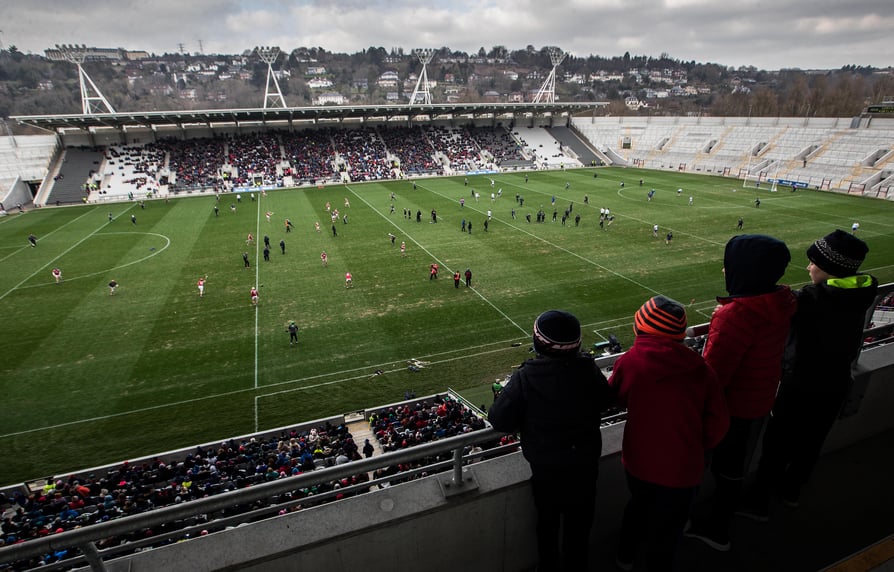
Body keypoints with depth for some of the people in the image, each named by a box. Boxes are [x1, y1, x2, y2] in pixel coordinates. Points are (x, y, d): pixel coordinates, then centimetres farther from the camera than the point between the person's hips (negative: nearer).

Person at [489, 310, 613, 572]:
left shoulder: (525, 377, -25)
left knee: (548, 524, 23)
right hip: (585, 463, 2)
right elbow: (605, 401, 3)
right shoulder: (588, 370, -16)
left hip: (545, 467, -2)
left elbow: (499, 420, -20)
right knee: (579, 525, 24)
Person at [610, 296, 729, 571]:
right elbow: (718, 423, -8)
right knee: (665, 534, 19)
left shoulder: (629, 362, -16)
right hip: (682, 469, -2)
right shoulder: (700, 368, -14)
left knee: (639, 505, 31)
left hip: (638, 462, 2)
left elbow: (616, 397, 3)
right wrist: (697, 448, 9)